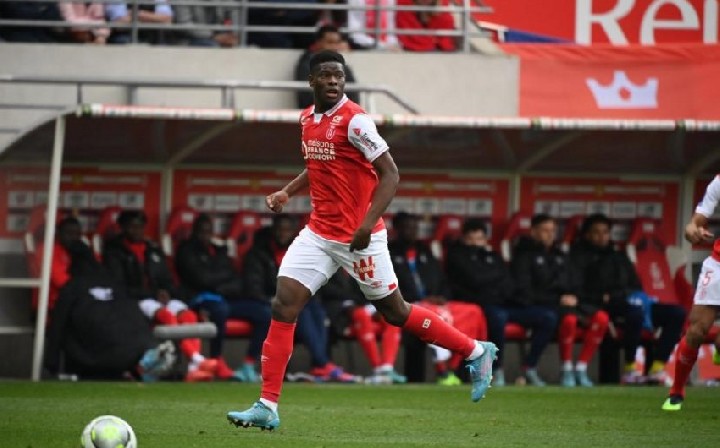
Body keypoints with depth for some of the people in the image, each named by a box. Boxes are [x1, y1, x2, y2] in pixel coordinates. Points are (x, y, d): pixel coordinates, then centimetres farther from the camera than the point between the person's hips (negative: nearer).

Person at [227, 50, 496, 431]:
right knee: (283, 305, -7)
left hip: (358, 238, -6)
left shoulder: (354, 120, -15)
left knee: (395, 313, 5)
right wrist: (287, 192, 9)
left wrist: (368, 223, -27)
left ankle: (476, 352, 24)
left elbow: (390, 174, -17)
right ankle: (267, 407, -7)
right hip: (318, 234, 6)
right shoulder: (307, 118, 7)